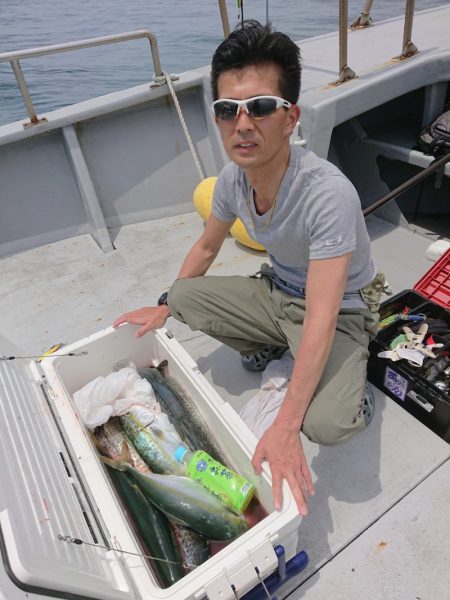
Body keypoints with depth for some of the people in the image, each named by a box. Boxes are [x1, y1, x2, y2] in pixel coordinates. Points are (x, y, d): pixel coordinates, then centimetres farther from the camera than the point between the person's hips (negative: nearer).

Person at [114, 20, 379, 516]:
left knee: (326, 424, -29)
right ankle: (268, 346, 15)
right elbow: (206, 247, 5)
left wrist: (285, 426, -37)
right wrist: (164, 307, 8)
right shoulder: (233, 177, -14)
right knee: (183, 296, -8)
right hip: (275, 293, 6)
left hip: (337, 311, -5)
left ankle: (351, 392, 10)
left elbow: (320, 321, -36)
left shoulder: (328, 194, -34)